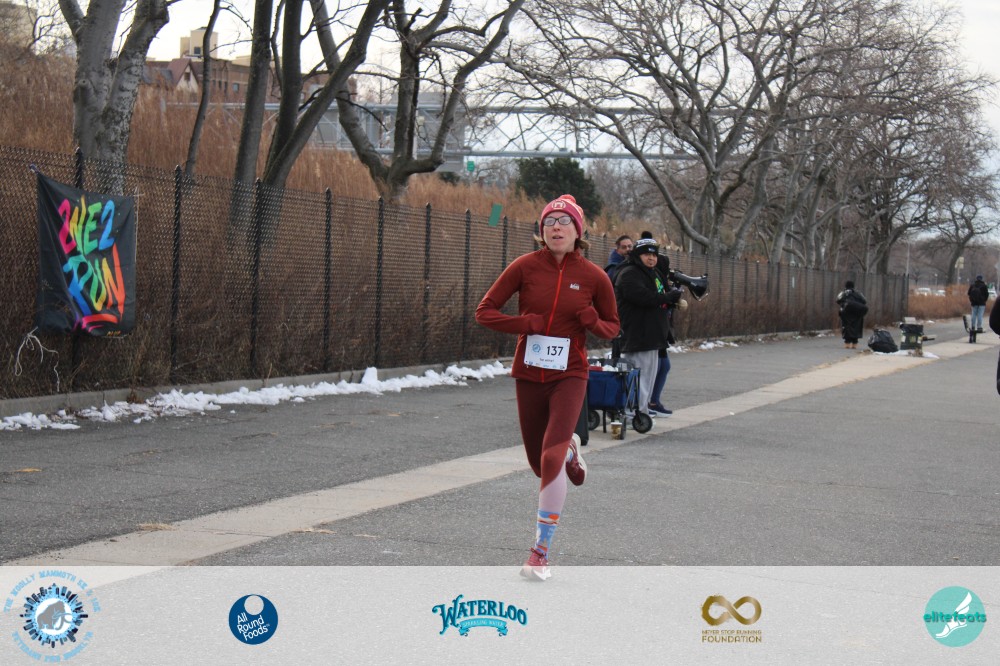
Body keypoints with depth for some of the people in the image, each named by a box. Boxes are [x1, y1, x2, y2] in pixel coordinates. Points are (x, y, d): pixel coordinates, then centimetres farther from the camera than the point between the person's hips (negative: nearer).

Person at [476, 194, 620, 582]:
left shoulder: (593, 276, -3)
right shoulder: (526, 266, -5)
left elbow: (613, 327, 9)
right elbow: (484, 312, -2)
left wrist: (593, 321, -14)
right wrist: (525, 323, -17)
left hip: (569, 376, -2)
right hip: (529, 375, 2)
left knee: (551, 459, -20)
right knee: (539, 464, 13)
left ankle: (541, 552, -11)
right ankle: (570, 450, 52)